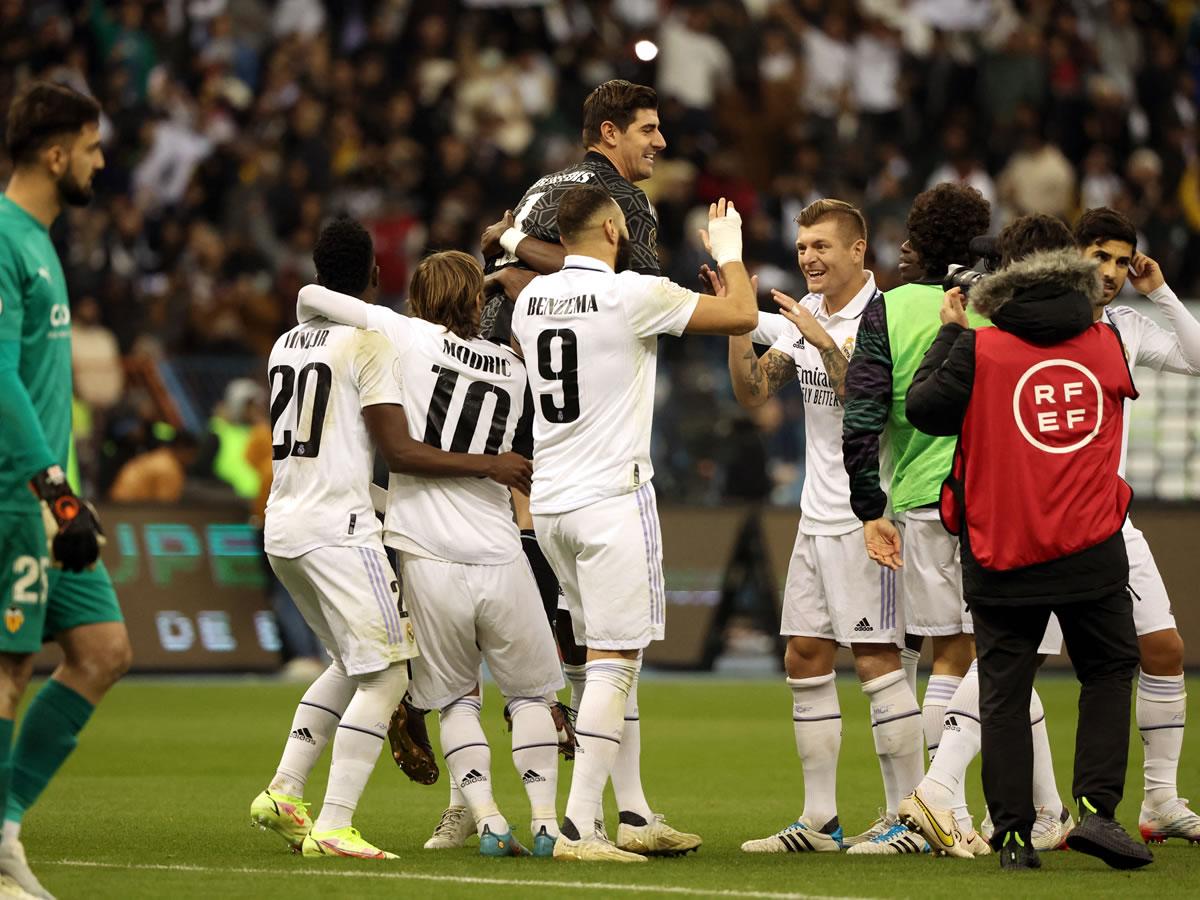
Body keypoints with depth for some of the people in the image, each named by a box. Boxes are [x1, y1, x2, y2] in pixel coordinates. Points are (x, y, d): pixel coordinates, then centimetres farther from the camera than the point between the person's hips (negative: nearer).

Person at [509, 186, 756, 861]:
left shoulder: (532, 300, 8)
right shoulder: (634, 294, -12)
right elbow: (743, 316, -4)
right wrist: (729, 247, 13)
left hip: (550, 501, 7)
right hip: (611, 498, -7)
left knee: (612, 659, 15)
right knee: (613, 662, -7)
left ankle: (635, 816, 18)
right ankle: (579, 826, -13)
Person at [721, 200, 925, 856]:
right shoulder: (807, 313, 11)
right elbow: (752, 391, 9)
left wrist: (825, 342, -25)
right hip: (817, 516, 8)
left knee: (875, 659, -10)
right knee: (805, 659, 7)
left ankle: (908, 818, -5)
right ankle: (819, 821, 11)